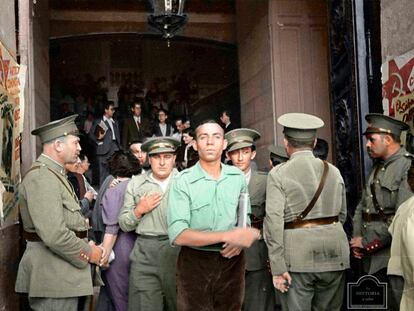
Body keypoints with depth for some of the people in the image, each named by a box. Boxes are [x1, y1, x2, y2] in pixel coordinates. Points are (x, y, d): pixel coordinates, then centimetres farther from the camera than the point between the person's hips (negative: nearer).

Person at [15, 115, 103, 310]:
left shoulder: (55, 174, 17)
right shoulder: (41, 177, -17)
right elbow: (54, 235, -25)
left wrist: (86, 245, 8)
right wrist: (88, 252, -13)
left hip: (61, 272, 10)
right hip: (53, 279, -10)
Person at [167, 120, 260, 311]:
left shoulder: (238, 177, 3)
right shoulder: (183, 181, -10)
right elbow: (178, 236, -18)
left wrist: (240, 239, -9)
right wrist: (228, 235, -23)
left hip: (232, 261, 3)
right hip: (194, 263, -3)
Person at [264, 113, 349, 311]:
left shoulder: (278, 174, -5)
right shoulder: (333, 171, 7)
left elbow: (274, 220, -12)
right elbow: (342, 215, 11)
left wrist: (277, 267, -11)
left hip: (297, 257, -4)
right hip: (334, 254, 4)